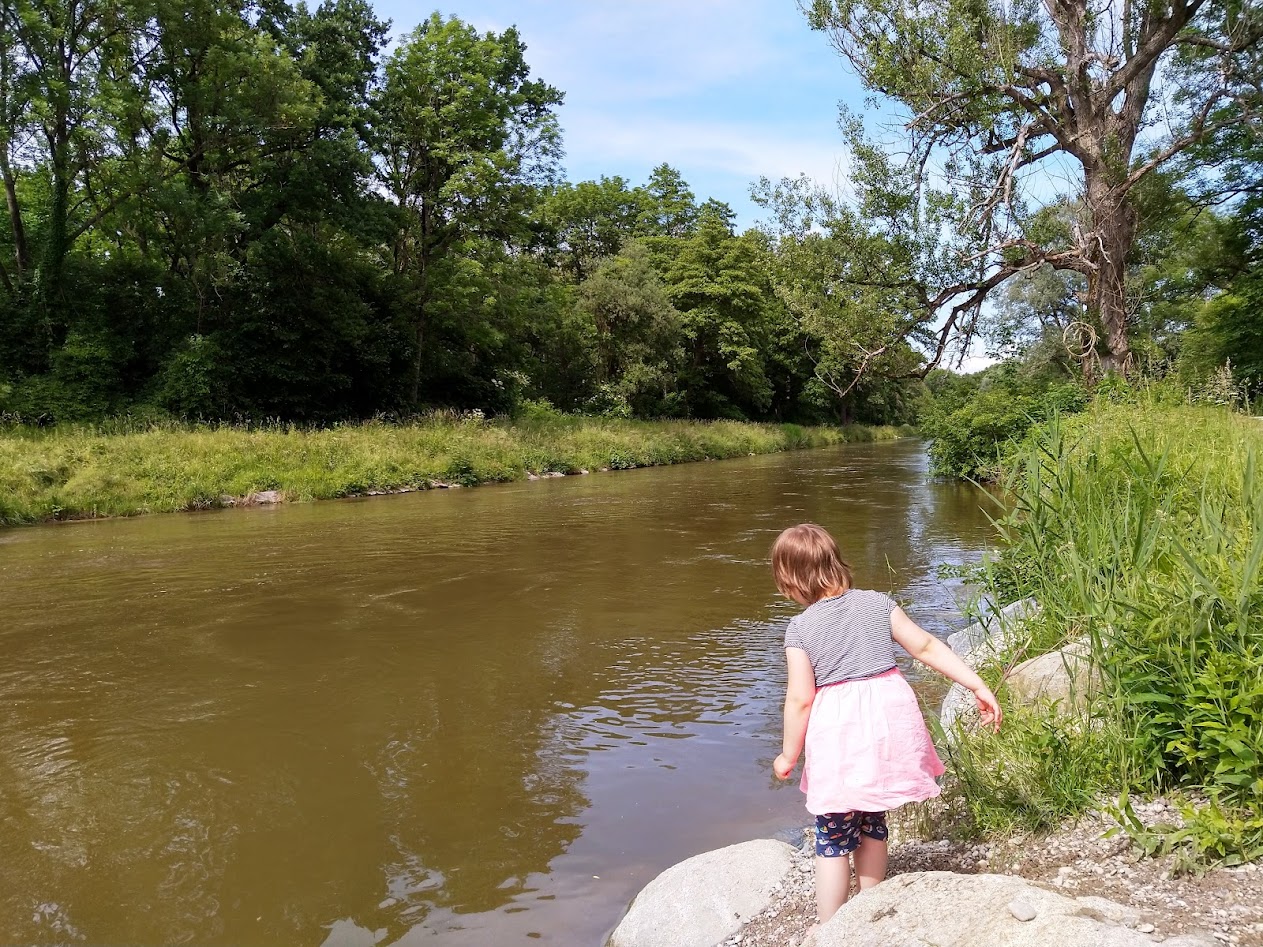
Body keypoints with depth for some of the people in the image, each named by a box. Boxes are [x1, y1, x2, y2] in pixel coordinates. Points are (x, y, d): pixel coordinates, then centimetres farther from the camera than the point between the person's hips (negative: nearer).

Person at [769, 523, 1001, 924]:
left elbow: (800, 699, -9)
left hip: (839, 730, -4)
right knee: (872, 824, 23)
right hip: (888, 720, 5)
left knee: (833, 838, 10)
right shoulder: (876, 602, 3)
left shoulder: (800, 627, -8)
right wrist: (978, 686, 11)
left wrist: (789, 755, 2)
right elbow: (928, 648, 4)